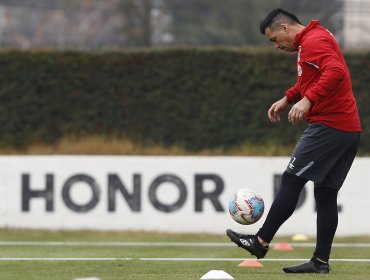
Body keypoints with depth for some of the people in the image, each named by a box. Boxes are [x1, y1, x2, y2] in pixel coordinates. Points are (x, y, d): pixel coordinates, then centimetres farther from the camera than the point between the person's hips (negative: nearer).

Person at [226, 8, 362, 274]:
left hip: (328, 125, -10)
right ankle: (321, 261, 6)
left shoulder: (314, 41, -12)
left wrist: (308, 100, -34)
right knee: (325, 193, 8)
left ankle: (261, 242, -1)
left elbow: (335, 72, -28)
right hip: (349, 129, 10)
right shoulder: (312, 41, 21)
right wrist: (288, 99, 27)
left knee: (291, 181, -5)